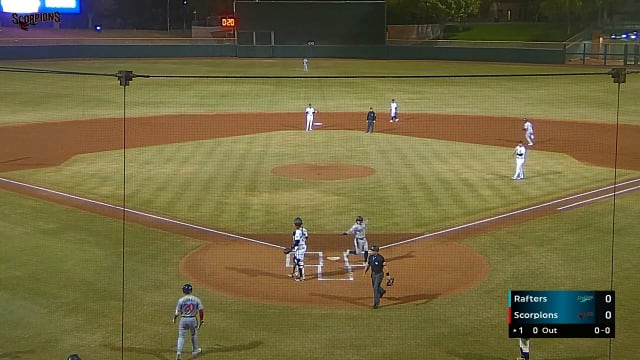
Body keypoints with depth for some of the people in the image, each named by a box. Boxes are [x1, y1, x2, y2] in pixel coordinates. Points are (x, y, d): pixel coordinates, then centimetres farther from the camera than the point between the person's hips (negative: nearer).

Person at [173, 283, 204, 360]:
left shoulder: (181, 300, -9)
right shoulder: (196, 299, -4)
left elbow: (177, 312, -6)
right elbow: (201, 310, -5)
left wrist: (174, 319, 12)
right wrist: (201, 320, 7)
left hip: (183, 319, -2)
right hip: (193, 319, 2)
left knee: (181, 336, 3)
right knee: (194, 335, 24)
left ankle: (178, 352, -13)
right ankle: (195, 351, 35)